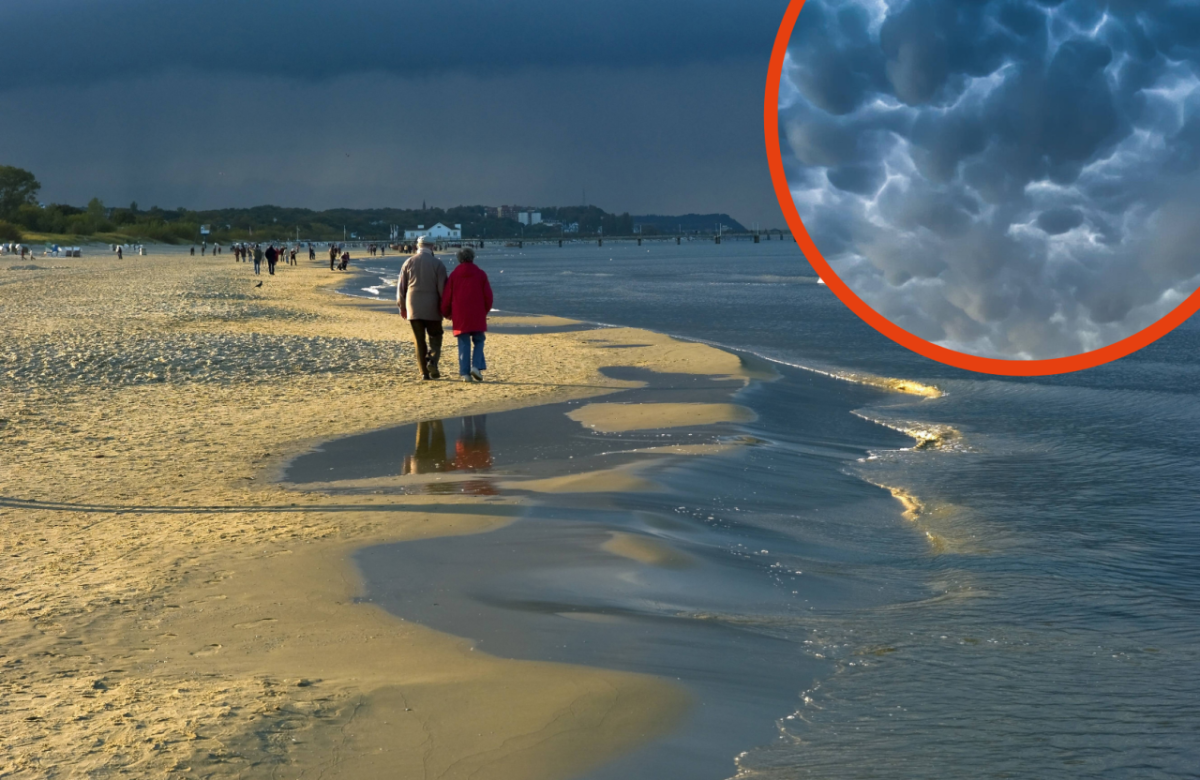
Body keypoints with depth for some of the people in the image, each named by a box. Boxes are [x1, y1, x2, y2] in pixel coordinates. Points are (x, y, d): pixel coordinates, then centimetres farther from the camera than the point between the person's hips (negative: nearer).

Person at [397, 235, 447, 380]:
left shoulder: (409, 262, 4)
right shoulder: (437, 264, -3)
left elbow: (401, 286, 7)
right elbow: (442, 287, -5)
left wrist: (402, 306, 17)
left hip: (413, 308, 2)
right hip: (432, 308, -2)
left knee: (419, 340, 6)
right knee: (435, 337, 10)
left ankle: (424, 372, 1)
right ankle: (432, 361, -15)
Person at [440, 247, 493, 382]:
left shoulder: (454, 275, 3)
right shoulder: (480, 274, 3)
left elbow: (447, 296, 4)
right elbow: (488, 295, 4)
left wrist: (446, 314, 20)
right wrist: (485, 311, 21)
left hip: (460, 316, 0)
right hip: (477, 315, 0)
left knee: (464, 344, 3)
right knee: (478, 341, 11)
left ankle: (465, 373, -3)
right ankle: (476, 366, -8)